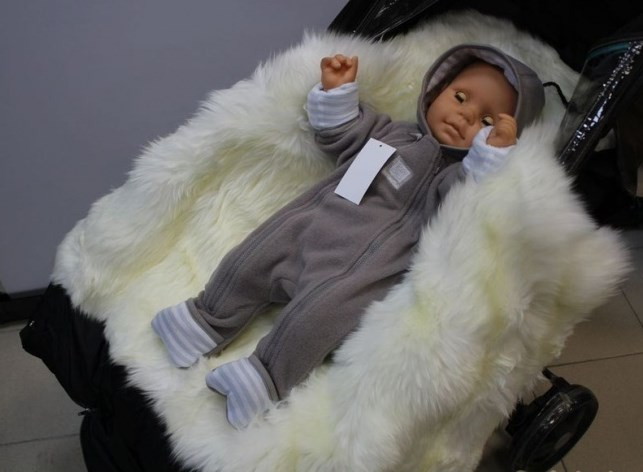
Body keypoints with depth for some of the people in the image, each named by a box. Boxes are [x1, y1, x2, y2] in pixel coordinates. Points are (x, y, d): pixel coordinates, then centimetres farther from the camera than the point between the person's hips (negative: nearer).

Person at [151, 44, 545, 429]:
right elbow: (338, 133, 27)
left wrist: (494, 151, -27)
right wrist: (336, 90, 14)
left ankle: (267, 377, -13)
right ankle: (208, 321, 21)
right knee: (249, 264, 3)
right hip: (307, 229, 6)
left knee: (317, 312, -27)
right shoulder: (392, 133, 21)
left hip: (363, 266, -6)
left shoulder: (461, 173, 4)